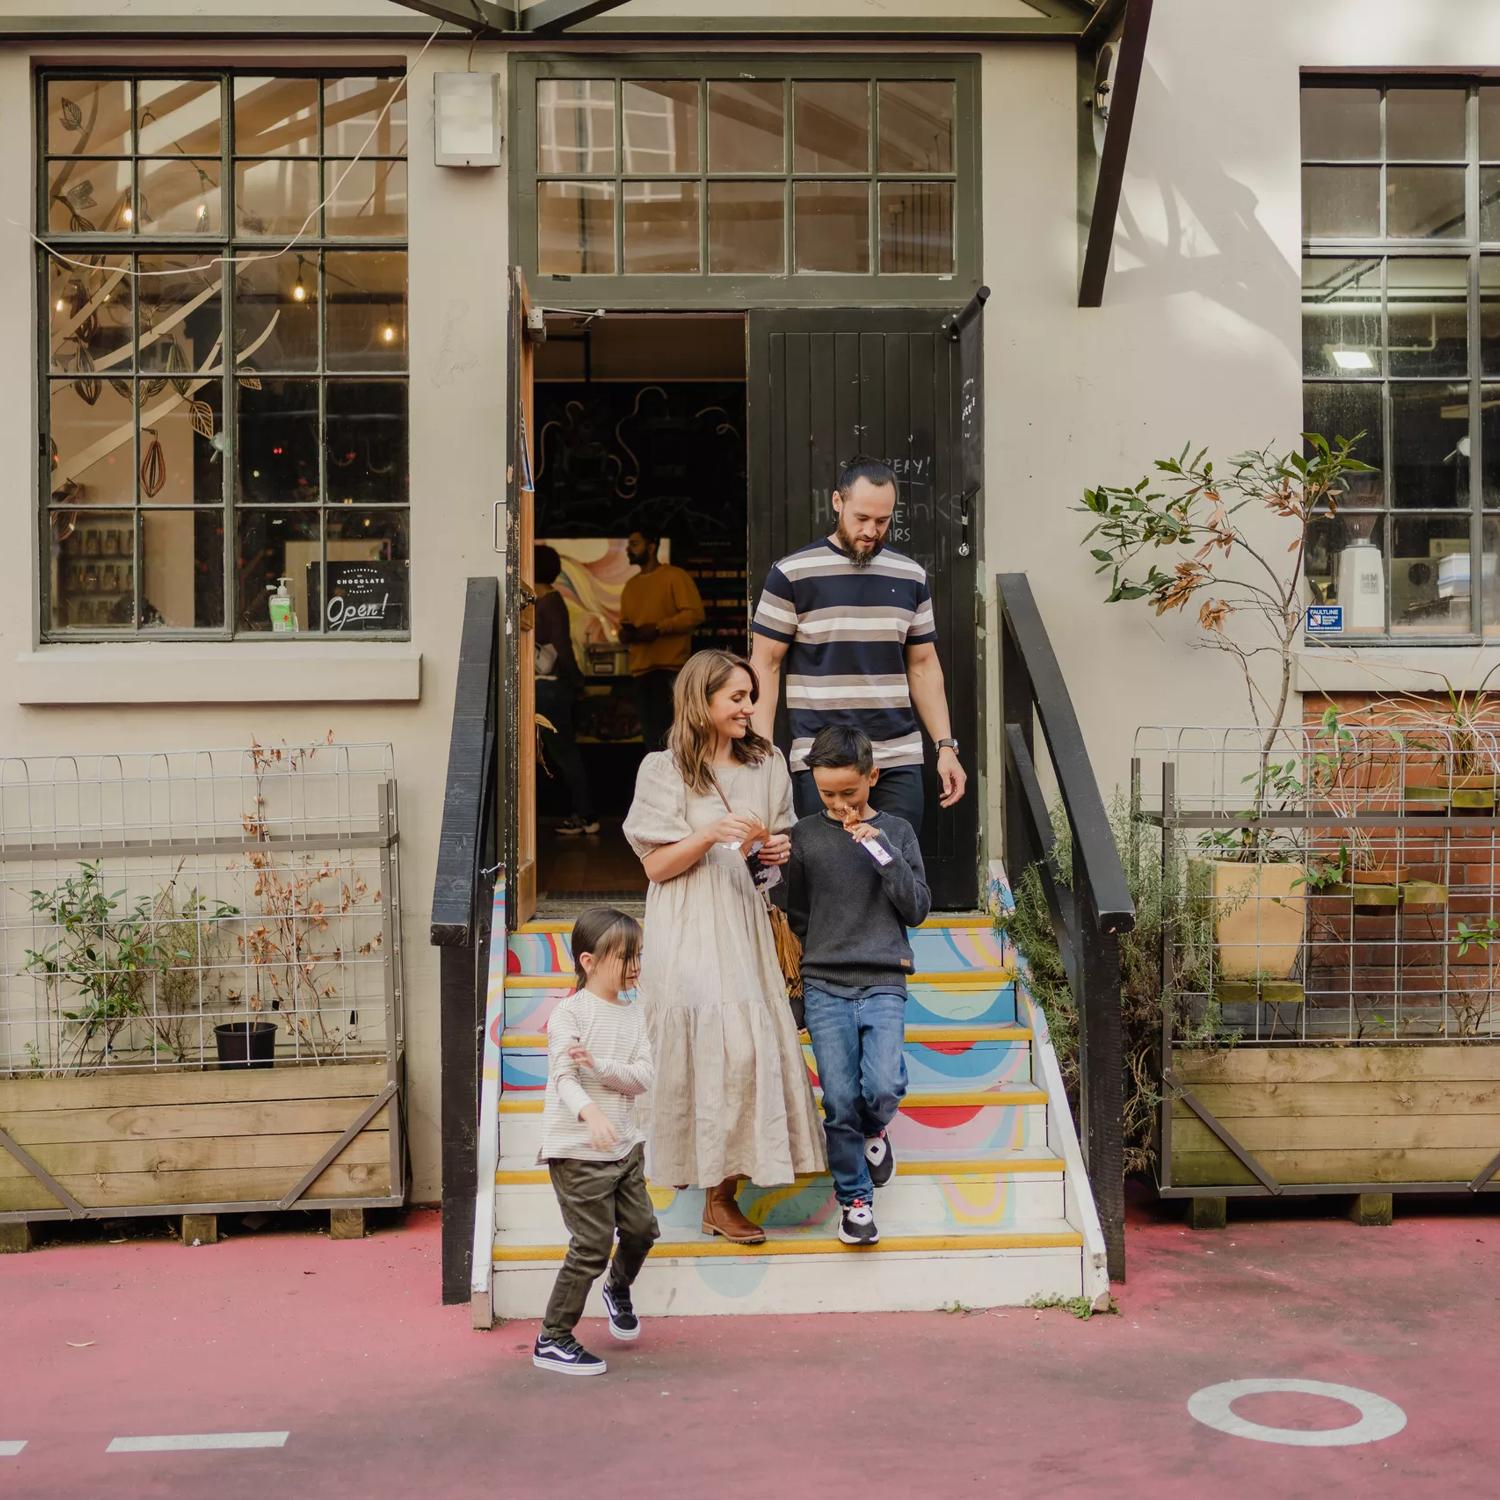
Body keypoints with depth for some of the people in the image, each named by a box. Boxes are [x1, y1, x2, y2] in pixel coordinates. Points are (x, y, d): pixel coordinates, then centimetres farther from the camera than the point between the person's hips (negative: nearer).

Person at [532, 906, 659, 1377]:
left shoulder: (632, 1014, 6)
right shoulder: (571, 1012, -13)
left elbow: (642, 1078, -4)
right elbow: (564, 1078, -23)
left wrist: (599, 1065, -22)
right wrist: (591, 1113, -42)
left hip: (624, 1145, 7)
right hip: (577, 1150, -7)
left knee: (641, 1228, 13)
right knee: (592, 1245, -6)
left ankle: (618, 1290, 45)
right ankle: (553, 1340, 6)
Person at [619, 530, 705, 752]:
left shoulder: (675, 577, -1)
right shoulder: (631, 585, 21)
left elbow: (695, 614, -11)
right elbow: (624, 623, 27)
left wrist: (658, 628, -17)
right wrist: (624, 633, 3)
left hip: (670, 668, -7)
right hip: (640, 669, 7)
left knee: (666, 729, -13)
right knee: (650, 734, 8)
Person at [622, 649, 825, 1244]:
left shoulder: (766, 763, 11)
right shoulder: (665, 771, -2)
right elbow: (656, 865, -5)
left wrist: (777, 852, -1)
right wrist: (711, 835, -18)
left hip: (744, 924, 5)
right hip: (689, 932, -5)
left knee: (751, 1047, -3)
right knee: (718, 1047, -13)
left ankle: (721, 1198, 6)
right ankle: (718, 1198, 0)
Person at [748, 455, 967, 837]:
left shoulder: (911, 577, 11)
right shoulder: (791, 575, 0)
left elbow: (923, 666, 16)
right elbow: (765, 664, 0)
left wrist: (946, 746, 9)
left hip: (899, 760, 3)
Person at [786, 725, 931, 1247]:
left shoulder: (896, 831, 6)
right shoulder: (805, 836, 6)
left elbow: (917, 910, 1)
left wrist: (882, 849, -9)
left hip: (883, 983, 0)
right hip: (825, 987, 0)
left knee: (883, 1089, -17)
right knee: (840, 1101, -6)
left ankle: (873, 1131, 18)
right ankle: (855, 1198, 12)